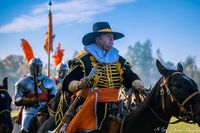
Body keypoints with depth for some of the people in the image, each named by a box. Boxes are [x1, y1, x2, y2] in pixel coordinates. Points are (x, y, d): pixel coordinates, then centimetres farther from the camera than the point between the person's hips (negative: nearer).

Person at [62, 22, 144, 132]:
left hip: (112, 109, 5)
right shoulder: (84, 60, -3)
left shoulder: (119, 60, 14)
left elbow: (131, 77, 5)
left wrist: (137, 84, -18)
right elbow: (67, 83, -7)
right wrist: (79, 84, -28)